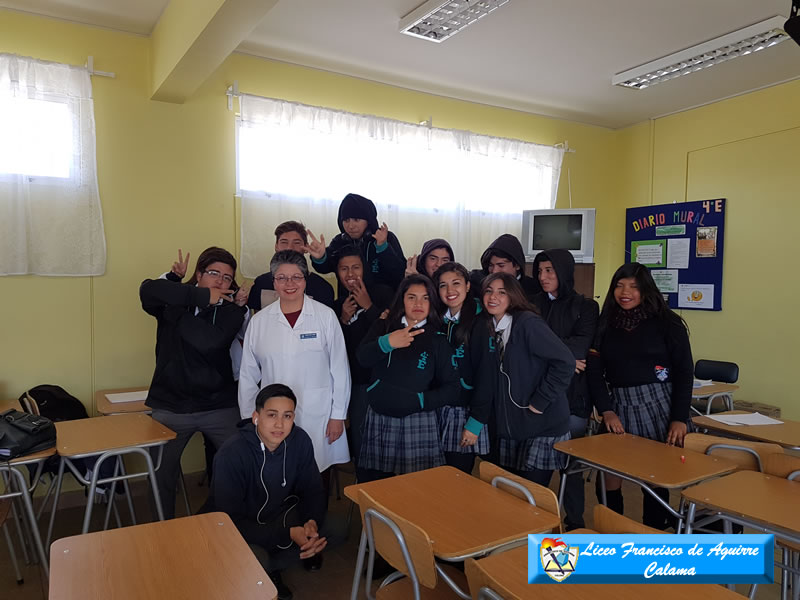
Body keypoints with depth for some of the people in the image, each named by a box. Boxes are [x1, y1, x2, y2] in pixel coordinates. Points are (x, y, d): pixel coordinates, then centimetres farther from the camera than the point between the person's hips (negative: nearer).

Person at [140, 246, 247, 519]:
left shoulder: (231, 309, -1)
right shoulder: (175, 299, -1)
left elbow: (208, 341, -19)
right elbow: (148, 289, -26)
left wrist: (179, 312, -12)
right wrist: (202, 297, -24)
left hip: (220, 406, 1)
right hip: (171, 405, 0)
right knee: (162, 472, 11)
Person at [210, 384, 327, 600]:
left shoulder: (300, 440, -16)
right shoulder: (231, 454, -29)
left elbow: (313, 490, -6)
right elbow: (230, 522, -28)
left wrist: (312, 522, -27)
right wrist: (287, 534, -34)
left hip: (278, 515, 5)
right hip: (237, 529, -5)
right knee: (256, 562, -33)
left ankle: (271, 569, 4)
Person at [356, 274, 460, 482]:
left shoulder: (437, 340, 4)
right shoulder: (382, 327, 7)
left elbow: (451, 389, 4)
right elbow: (362, 358, -11)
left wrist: (421, 400, -10)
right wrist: (387, 342, -29)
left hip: (418, 423, -1)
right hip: (378, 420, 1)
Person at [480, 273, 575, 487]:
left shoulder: (528, 323, -15)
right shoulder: (489, 328, 7)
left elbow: (565, 362, -19)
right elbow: (486, 381, 14)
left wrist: (539, 402, -17)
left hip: (542, 426, -6)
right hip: (506, 428, 7)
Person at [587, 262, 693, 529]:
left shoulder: (667, 323, 0)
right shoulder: (605, 324, 6)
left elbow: (684, 373, -1)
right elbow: (594, 372, 4)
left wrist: (680, 418, -8)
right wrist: (606, 410, -8)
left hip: (657, 406, -2)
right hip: (617, 407, 2)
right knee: (609, 475, 1)